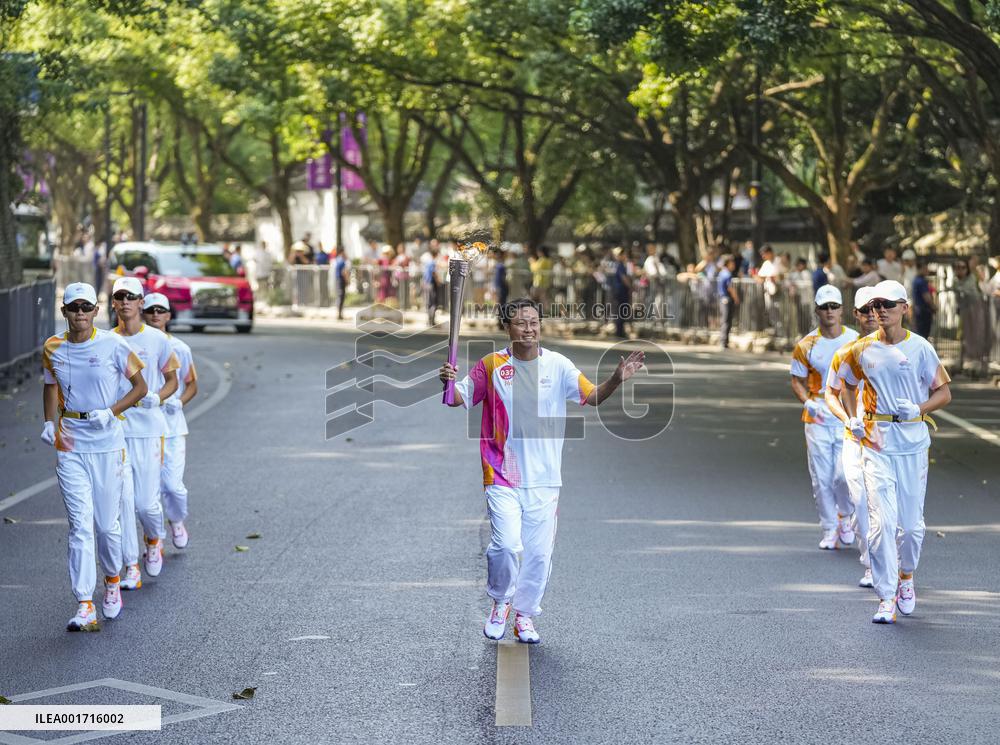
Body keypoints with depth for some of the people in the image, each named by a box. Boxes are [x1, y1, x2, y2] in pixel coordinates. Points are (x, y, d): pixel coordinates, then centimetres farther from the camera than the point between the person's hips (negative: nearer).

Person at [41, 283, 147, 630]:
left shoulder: (112, 345, -5)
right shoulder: (52, 348, 4)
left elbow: (140, 386, 2)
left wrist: (112, 412, -12)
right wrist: (49, 423, 5)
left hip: (108, 443, -1)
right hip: (69, 447, 1)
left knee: (107, 524, 4)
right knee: (80, 526, -7)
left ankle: (112, 580, 34)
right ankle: (85, 606, -8)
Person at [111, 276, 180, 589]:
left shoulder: (157, 339, 2)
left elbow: (172, 380, 9)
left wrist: (158, 397, -11)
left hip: (148, 426, -1)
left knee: (146, 501, -4)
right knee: (123, 499, -4)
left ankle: (154, 539, 30)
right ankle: (131, 568, 3)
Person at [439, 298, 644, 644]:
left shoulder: (558, 365, 1)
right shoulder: (491, 366, -1)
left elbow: (592, 396, 0)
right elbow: (460, 398, 3)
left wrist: (616, 379, -18)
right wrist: (448, 382, -19)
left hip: (544, 478, 2)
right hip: (503, 474, -2)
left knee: (539, 551, 6)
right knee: (505, 544, -15)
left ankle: (525, 614, 26)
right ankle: (500, 602, 13)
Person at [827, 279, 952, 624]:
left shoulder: (920, 347, -1)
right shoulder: (861, 349, 5)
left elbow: (944, 391, 2)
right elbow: (847, 383, 24)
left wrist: (918, 409, -15)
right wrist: (852, 417, 10)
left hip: (913, 443, 0)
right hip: (876, 443, 0)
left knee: (911, 524, 6)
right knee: (882, 521, -10)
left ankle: (906, 577, 34)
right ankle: (886, 598, -6)